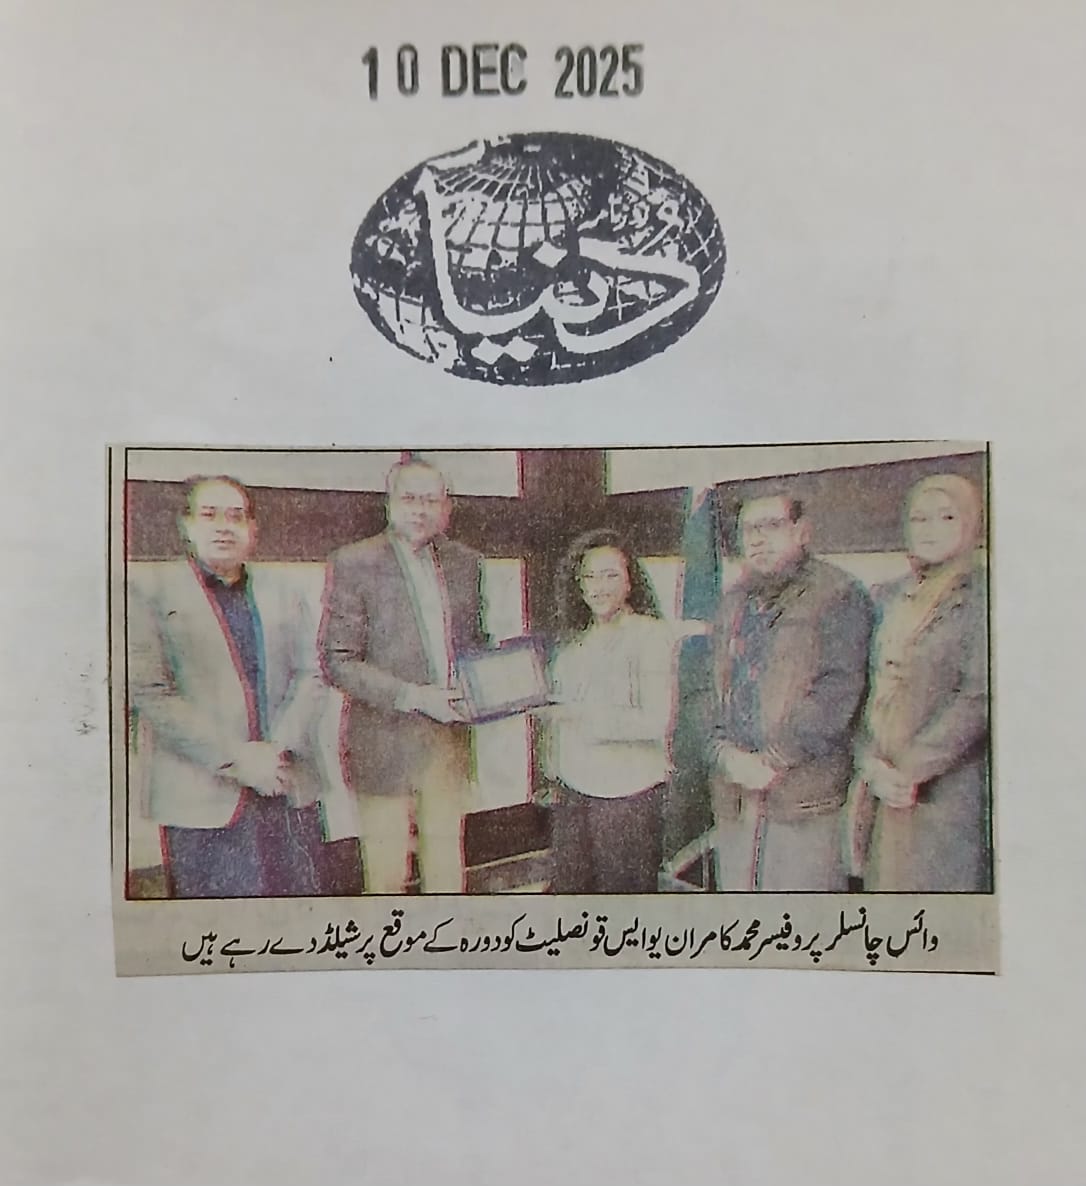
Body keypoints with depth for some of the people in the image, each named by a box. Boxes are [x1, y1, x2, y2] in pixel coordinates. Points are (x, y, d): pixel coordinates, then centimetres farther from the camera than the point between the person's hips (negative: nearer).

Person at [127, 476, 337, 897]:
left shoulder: (282, 592, 14)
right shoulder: (149, 589, 1)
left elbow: (310, 676, 8)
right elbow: (148, 693, -8)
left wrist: (281, 748, -9)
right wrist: (234, 757, -13)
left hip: (291, 793, 4)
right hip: (203, 800, -3)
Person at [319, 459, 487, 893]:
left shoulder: (466, 562, 9)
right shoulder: (353, 563, -6)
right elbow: (337, 661, -10)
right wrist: (414, 696, -18)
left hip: (450, 741, 4)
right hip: (385, 745, -4)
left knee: (447, 872, 13)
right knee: (386, 878, 5)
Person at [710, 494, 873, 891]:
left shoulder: (838, 595, -1)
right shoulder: (733, 604, 18)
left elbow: (840, 690, -11)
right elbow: (710, 691, 15)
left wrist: (774, 760, -13)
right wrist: (727, 753, -3)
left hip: (805, 791, -5)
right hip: (734, 794, 6)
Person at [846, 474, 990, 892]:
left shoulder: (980, 596, -2)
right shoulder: (890, 598, 14)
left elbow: (979, 699, -10)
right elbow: (866, 689, 11)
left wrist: (912, 768, -12)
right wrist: (872, 765, -3)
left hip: (945, 790, -5)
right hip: (882, 788, 5)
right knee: (886, 881, 6)